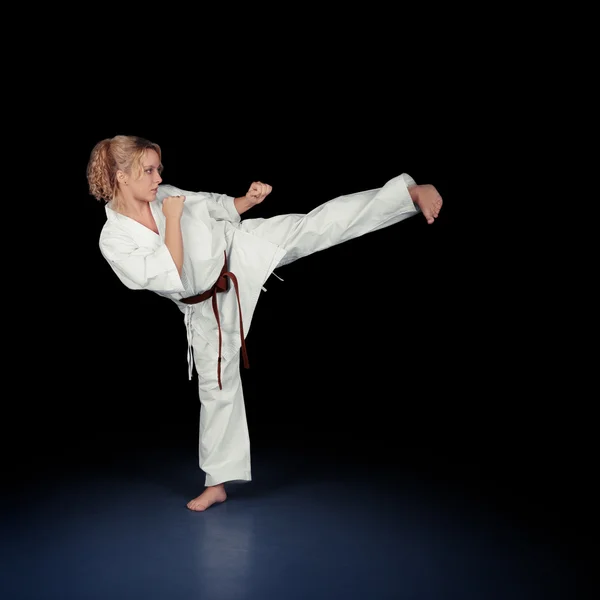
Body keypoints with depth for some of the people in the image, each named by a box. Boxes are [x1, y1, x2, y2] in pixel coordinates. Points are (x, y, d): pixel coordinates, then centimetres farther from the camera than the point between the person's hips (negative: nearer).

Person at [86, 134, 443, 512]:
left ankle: (411, 192, -17)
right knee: (217, 385, 7)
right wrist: (173, 219, -23)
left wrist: (249, 200, -8)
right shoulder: (113, 240, -16)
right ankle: (218, 481, 24)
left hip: (240, 250, 2)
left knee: (312, 226, -17)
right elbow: (171, 280, -25)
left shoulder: (165, 195, -5)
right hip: (206, 306, -1)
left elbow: (216, 207, 10)